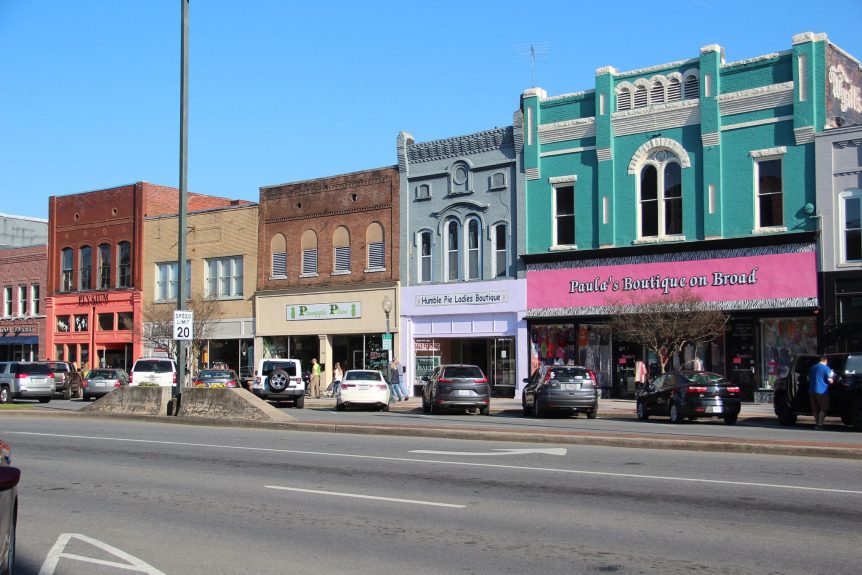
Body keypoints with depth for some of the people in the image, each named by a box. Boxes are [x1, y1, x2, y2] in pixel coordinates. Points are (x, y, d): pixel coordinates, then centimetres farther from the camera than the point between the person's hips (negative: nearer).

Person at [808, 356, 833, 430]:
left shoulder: (813, 367, 13)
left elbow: (809, 378, 23)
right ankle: (820, 424, -7)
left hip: (812, 390, 6)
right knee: (823, 409, 1)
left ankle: (816, 423, 13)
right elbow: (829, 380, -10)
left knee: (815, 409, 12)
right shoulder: (826, 368, -7)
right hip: (822, 391, -6)